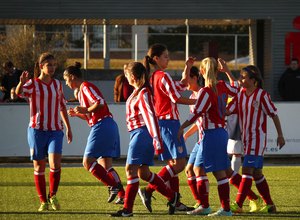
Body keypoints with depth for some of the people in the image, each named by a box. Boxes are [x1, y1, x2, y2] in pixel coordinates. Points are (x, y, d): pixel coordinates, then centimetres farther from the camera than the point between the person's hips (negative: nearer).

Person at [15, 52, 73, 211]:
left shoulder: (57, 84, 11)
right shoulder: (33, 84, -2)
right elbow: (19, 92, -23)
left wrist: (68, 127, 24)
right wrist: (21, 83, -46)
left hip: (55, 130, 2)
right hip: (37, 130, -2)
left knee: (55, 164, -17)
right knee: (39, 167, 2)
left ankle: (52, 195, 1)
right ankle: (43, 201, 12)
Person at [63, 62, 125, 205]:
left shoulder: (85, 87, -7)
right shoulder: (80, 91, 23)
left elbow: (100, 103, -20)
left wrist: (86, 110, -12)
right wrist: (77, 114, 14)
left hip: (102, 126, -10)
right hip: (107, 125, 10)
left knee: (88, 162, -10)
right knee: (105, 165, 9)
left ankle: (113, 186, -16)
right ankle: (122, 195, 3)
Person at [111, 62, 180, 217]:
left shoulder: (143, 93, -15)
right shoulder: (138, 91, 15)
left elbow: (150, 117, -21)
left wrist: (156, 140, -26)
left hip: (142, 133, -10)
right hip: (138, 133, 10)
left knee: (131, 169, -10)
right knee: (143, 172, 12)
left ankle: (127, 209, -9)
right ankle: (172, 196, 20)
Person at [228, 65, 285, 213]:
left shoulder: (262, 95, -10)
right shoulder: (240, 95, 8)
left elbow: (274, 115, -6)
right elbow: (227, 111, 1)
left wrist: (280, 135, -5)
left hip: (258, 137, -7)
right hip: (246, 138, 7)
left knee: (247, 169, -15)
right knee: (256, 172, 12)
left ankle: (238, 204, -19)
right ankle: (269, 205, 21)